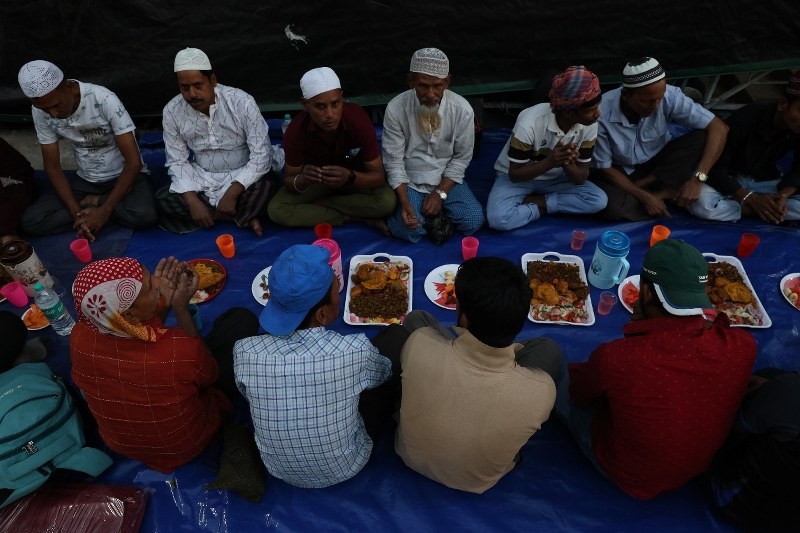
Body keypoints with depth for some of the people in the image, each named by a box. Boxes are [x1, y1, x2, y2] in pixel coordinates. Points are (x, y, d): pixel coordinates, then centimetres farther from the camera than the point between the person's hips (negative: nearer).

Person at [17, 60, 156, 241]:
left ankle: (92, 202, -7)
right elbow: (52, 166, -3)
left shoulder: (104, 99, -24)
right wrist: (76, 213, -19)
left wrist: (104, 211, -25)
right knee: (30, 221, -16)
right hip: (86, 180, 3)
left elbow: (134, 162, -24)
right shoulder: (40, 111, -10)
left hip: (124, 175, -3)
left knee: (143, 215, -36)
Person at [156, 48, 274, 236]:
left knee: (261, 189, -36)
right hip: (202, 179, 4)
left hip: (242, 178, -4)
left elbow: (262, 155, -21)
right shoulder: (172, 111, -8)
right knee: (163, 200, -19)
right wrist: (193, 201, -20)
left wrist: (231, 194, -27)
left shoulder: (242, 102, -20)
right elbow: (177, 162, -4)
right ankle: (243, 216, -14)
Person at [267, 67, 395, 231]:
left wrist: (350, 177, -45)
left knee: (387, 201, -31)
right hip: (317, 177, 1)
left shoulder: (358, 119, -29)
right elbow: (288, 180, -16)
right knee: (276, 210, -23)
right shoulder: (296, 130, -26)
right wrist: (302, 179, -40)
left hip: (357, 176, -1)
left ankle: (318, 203, -12)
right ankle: (358, 218, -18)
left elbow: (378, 176, -24)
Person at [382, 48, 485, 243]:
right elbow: (394, 162, -12)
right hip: (410, 182, -1)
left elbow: (461, 158, -4)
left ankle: (439, 213, 8)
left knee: (473, 222, -20)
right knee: (406, 230, -25)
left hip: (447, 180, 1)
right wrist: (404, 202, -23)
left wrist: (440, 193, -14)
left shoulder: (462, 109, -14)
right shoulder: (396, 109, -17)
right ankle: (436, 217, 6)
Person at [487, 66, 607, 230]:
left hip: (554, 178, 4)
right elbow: (514, 174, -22)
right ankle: (542, 208, -7)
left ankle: (533, 202, -11)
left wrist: (568, 165, -34)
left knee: (598, 200, -19)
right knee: (498, 219, -32)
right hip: (519, 176, -4)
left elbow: (581, 177, -10)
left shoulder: (589, 125, -18)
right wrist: (550, 162, -38)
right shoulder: (530, 122, -31)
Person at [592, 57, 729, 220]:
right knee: (610, 205, -35)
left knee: (702, 138, -23)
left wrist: (697, 179, -29)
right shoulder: (602, 114, -28)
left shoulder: (669, 96, -22)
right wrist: (644, 196, -25)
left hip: (659, 163, 3)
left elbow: (718, 128, -18)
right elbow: (605, 167, -17)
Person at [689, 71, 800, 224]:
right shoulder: (745, 119, -25)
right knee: (701, 203, -38)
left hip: (767, 182, 4)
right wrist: (751, 198, -34)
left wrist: (783, 195, -27)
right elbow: (716, 167, -23)